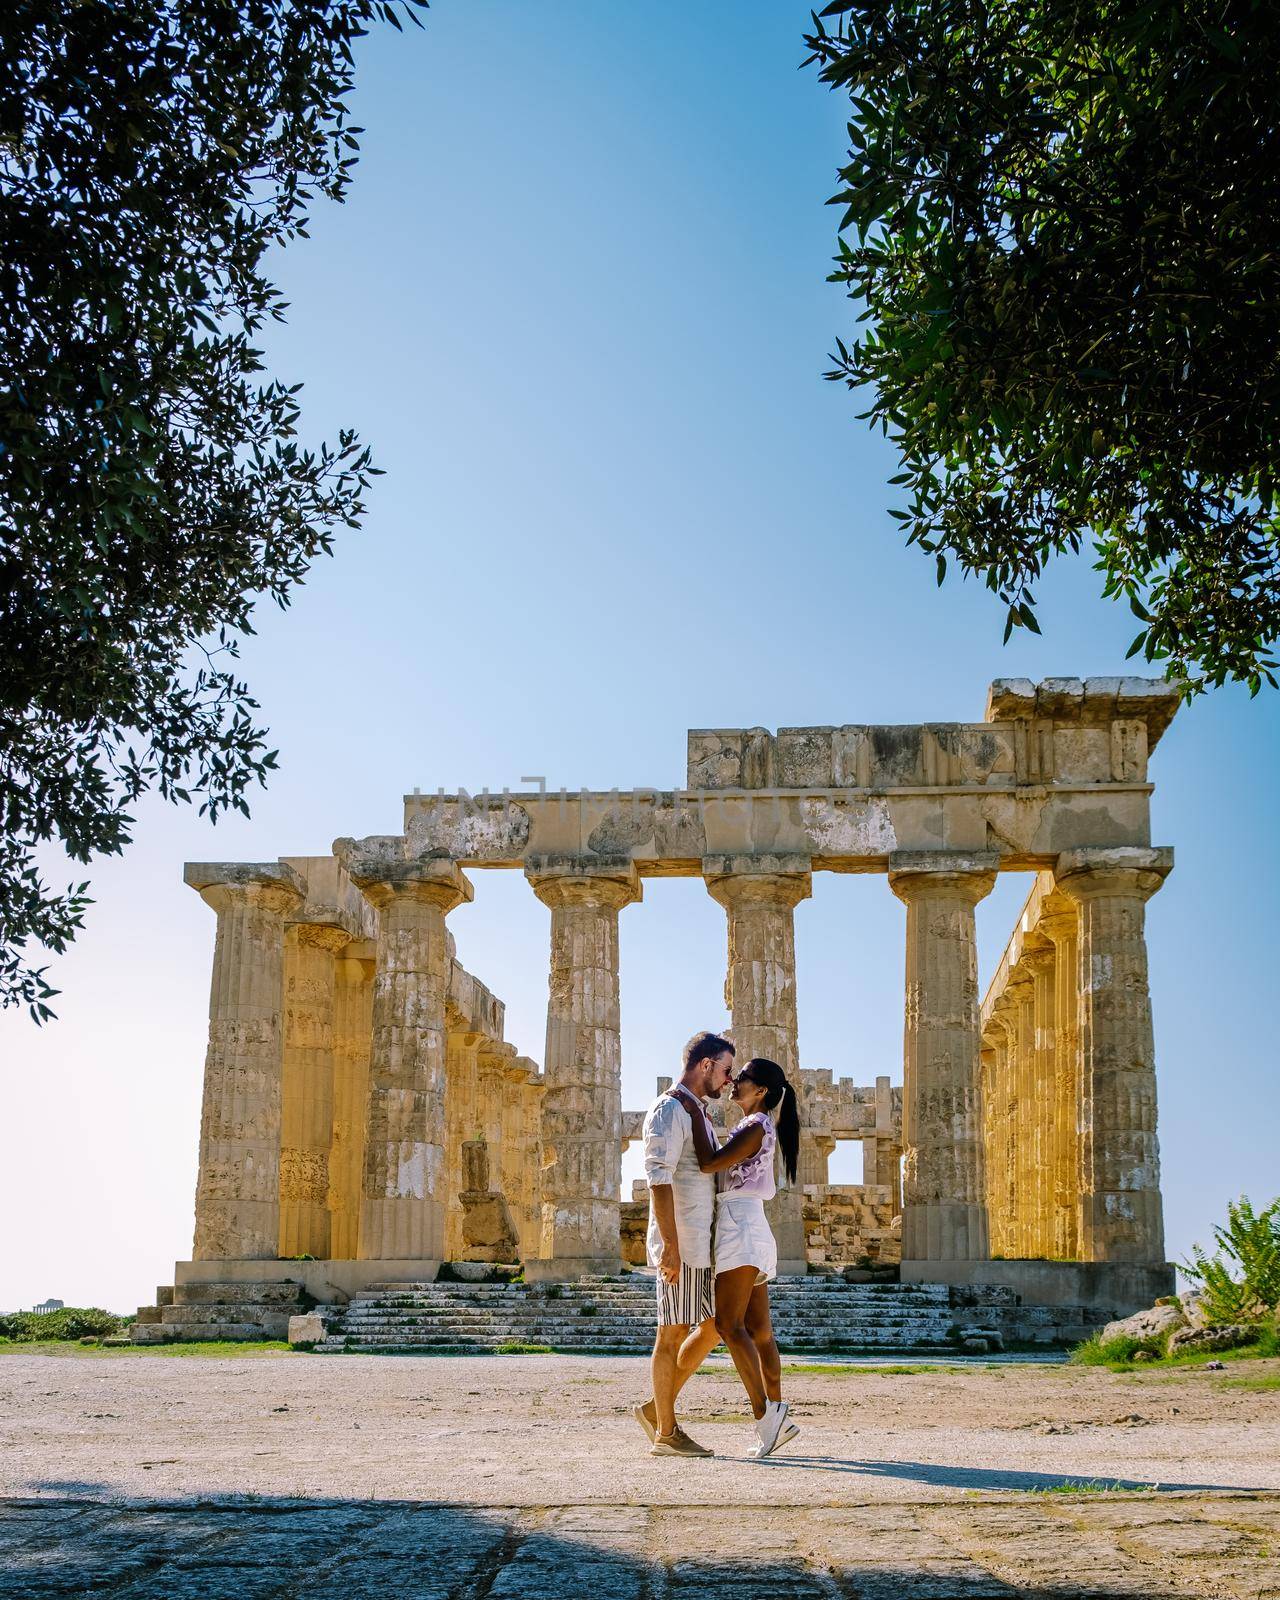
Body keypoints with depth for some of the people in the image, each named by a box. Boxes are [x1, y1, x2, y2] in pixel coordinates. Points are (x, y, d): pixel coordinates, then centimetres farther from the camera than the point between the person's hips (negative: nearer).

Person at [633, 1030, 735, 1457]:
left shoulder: (698, 1113, 19)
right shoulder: (669, 1110, -12)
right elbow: (658, 1181, -20)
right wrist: (670, 1245, -25)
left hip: (701, 1242, 10)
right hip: (680, 1244, -10)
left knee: (714, 1326, 12)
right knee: (673, 1334, -2)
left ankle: (655, 1409, 19)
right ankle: (666, 1433, 6)